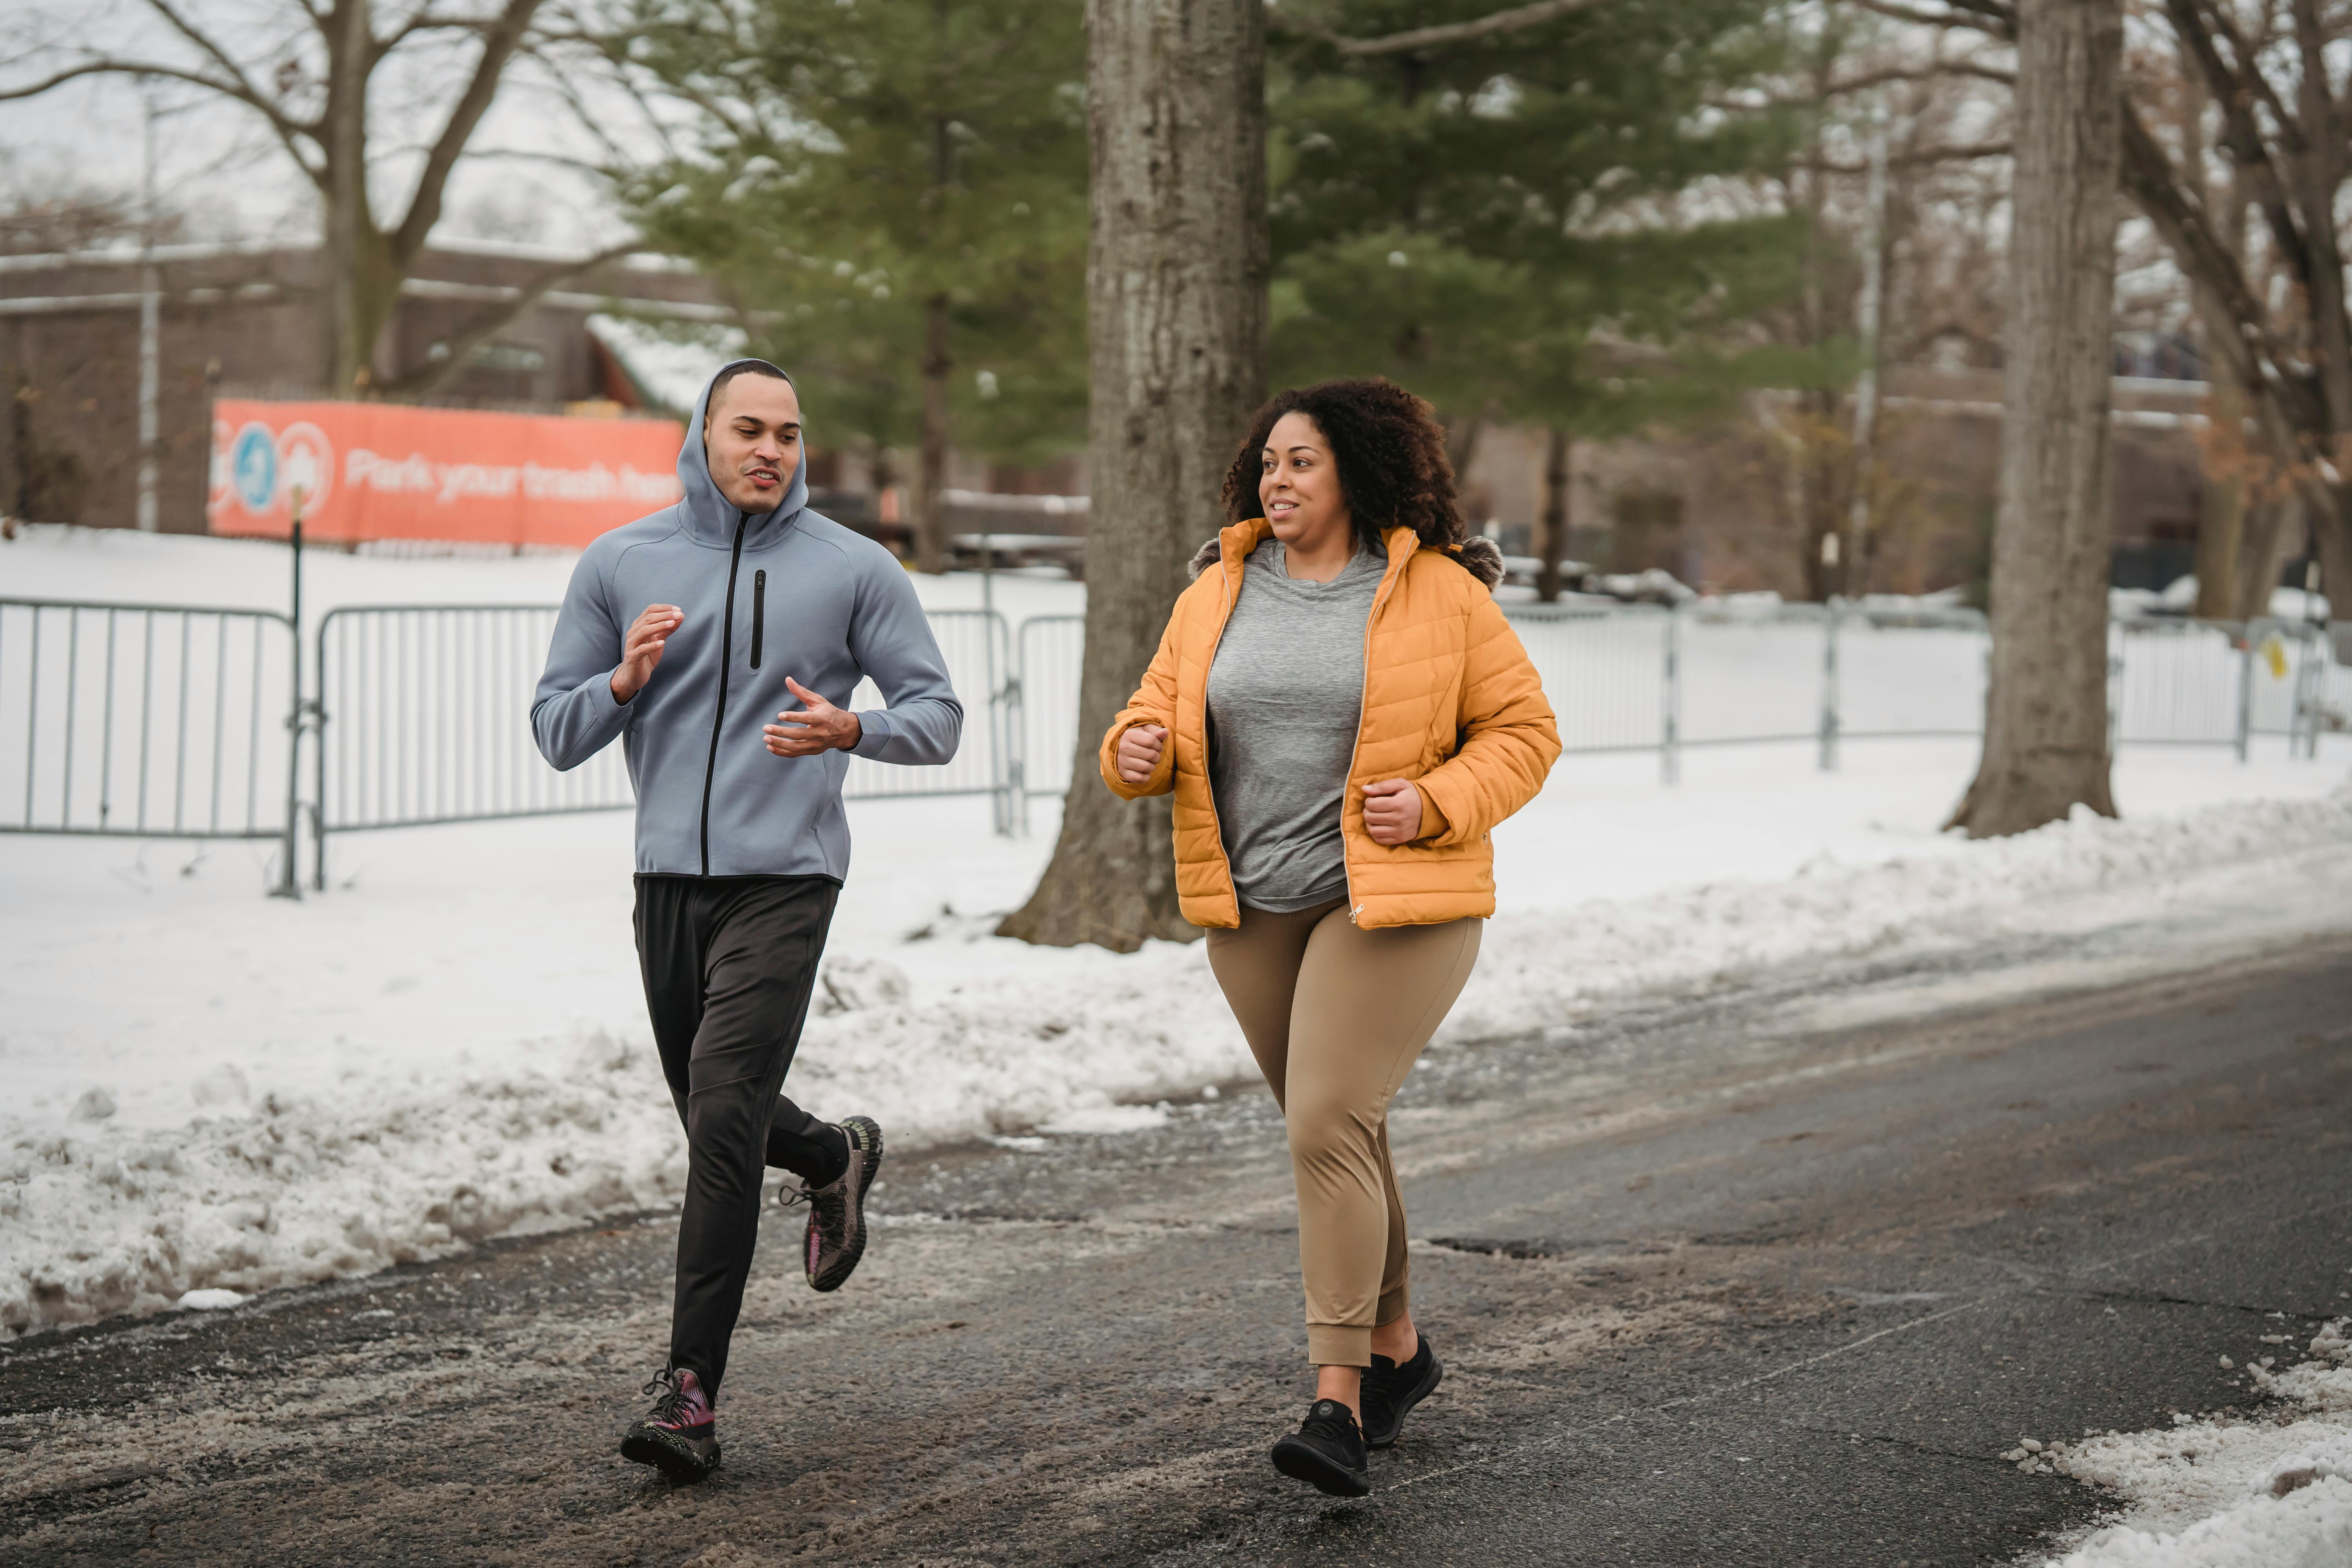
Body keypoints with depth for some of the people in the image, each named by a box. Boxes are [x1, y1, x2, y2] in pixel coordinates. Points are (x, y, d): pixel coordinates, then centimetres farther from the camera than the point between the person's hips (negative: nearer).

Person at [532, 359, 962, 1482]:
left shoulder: (853, 569, 0)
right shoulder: (619, 565, 6)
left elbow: (939, 715, 3)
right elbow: (555, 733, 8)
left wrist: (851, 728, -18)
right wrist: (623, 682, -13)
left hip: (784, 880, -4)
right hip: (668, 877, 4)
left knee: (724, 1117, -15)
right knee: (714, 1118, 15)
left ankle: (691, 1390, -13)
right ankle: (835, 1157, 49)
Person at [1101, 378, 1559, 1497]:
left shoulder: (1440, 594, -4)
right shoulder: (1217, 595, 8)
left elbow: (1523, 732, 0)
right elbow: (1165, 711, 14)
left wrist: (1436, 803, -16)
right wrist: (1139, 748, -10)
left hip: (1393, 902, -5)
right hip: (1253, 910, 5)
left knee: (1328, 1128, -16)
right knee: (1335, 1131, 14)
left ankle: (1337, 1400, -15)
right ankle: (1397, 1345, 33)